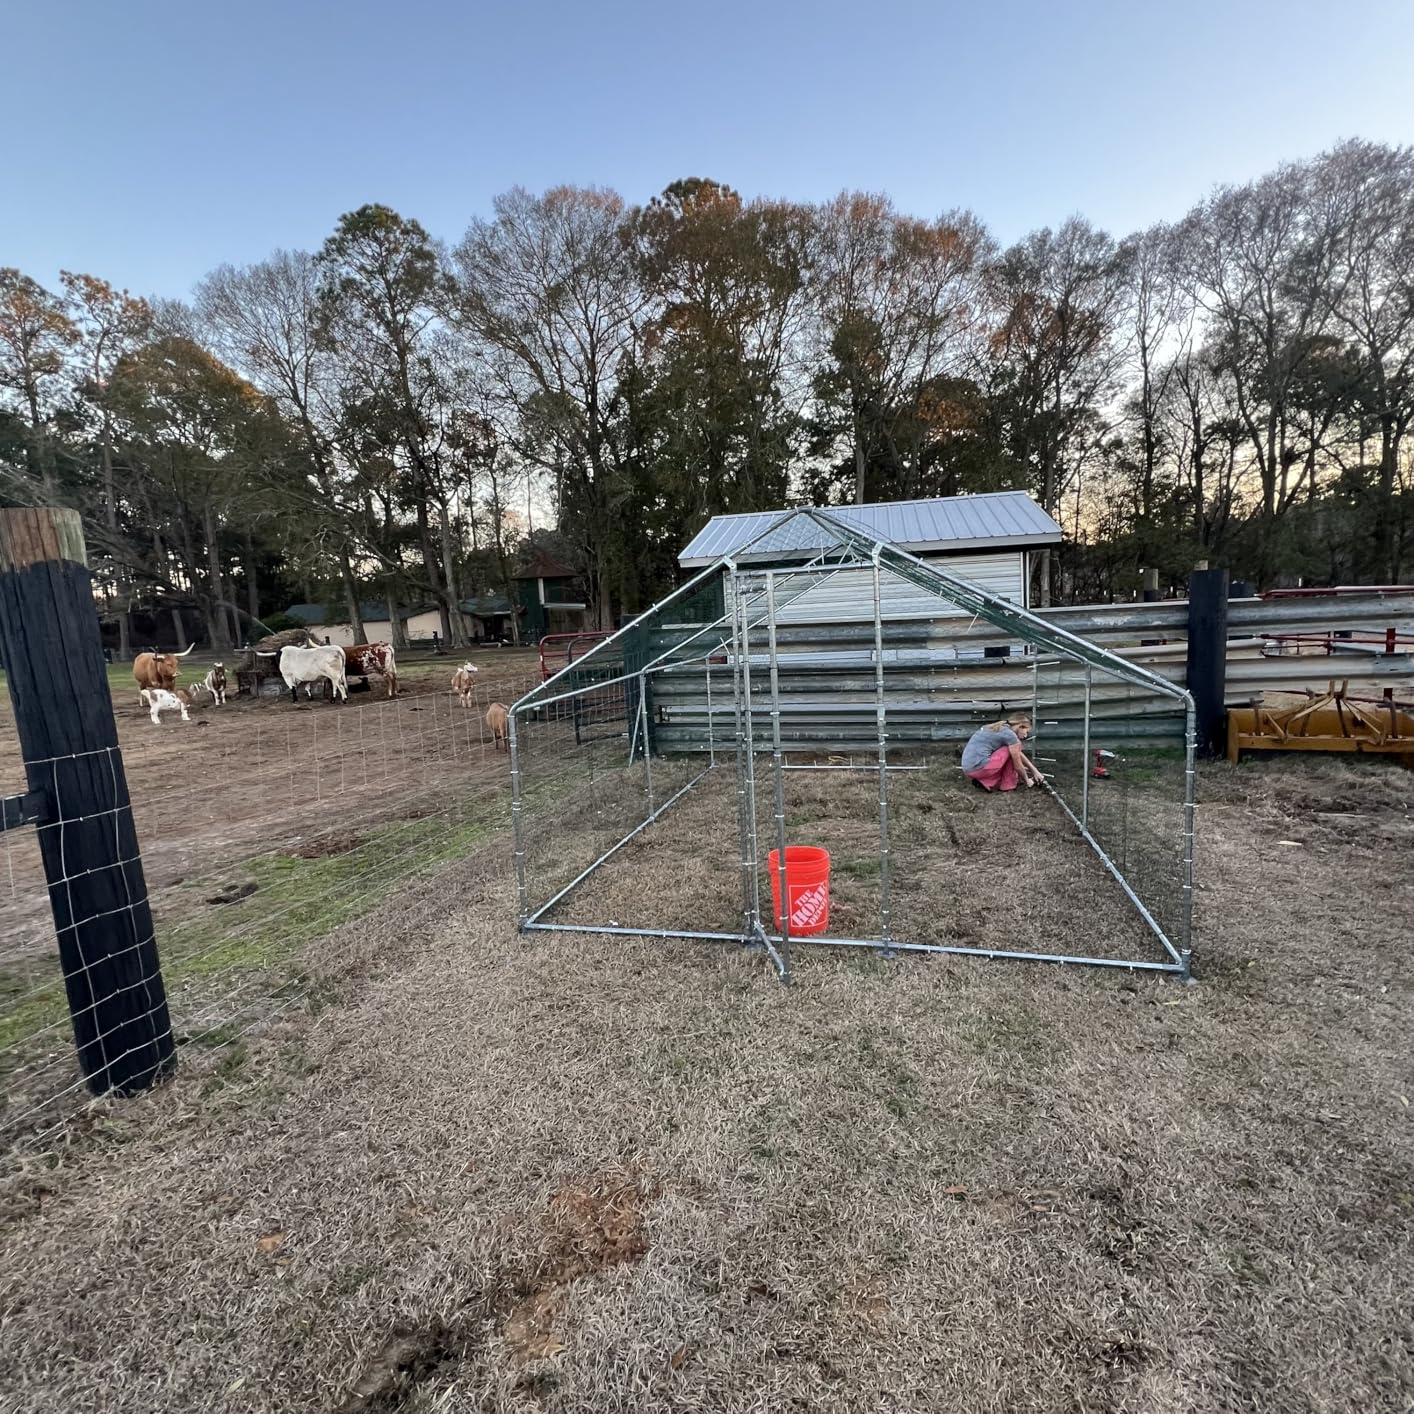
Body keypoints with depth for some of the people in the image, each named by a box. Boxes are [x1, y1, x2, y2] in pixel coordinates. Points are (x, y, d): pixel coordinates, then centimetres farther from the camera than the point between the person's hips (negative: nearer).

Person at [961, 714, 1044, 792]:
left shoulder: (999, 728, 20)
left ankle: (985, 782, 11)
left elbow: (1019, 754, 31)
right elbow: (1017, 765, 1)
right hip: (979, 767, -9)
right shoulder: (1010, 734, -6)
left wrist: (1035, 771, 33)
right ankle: (1008, 785, 8)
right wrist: (1027, 780, 18)